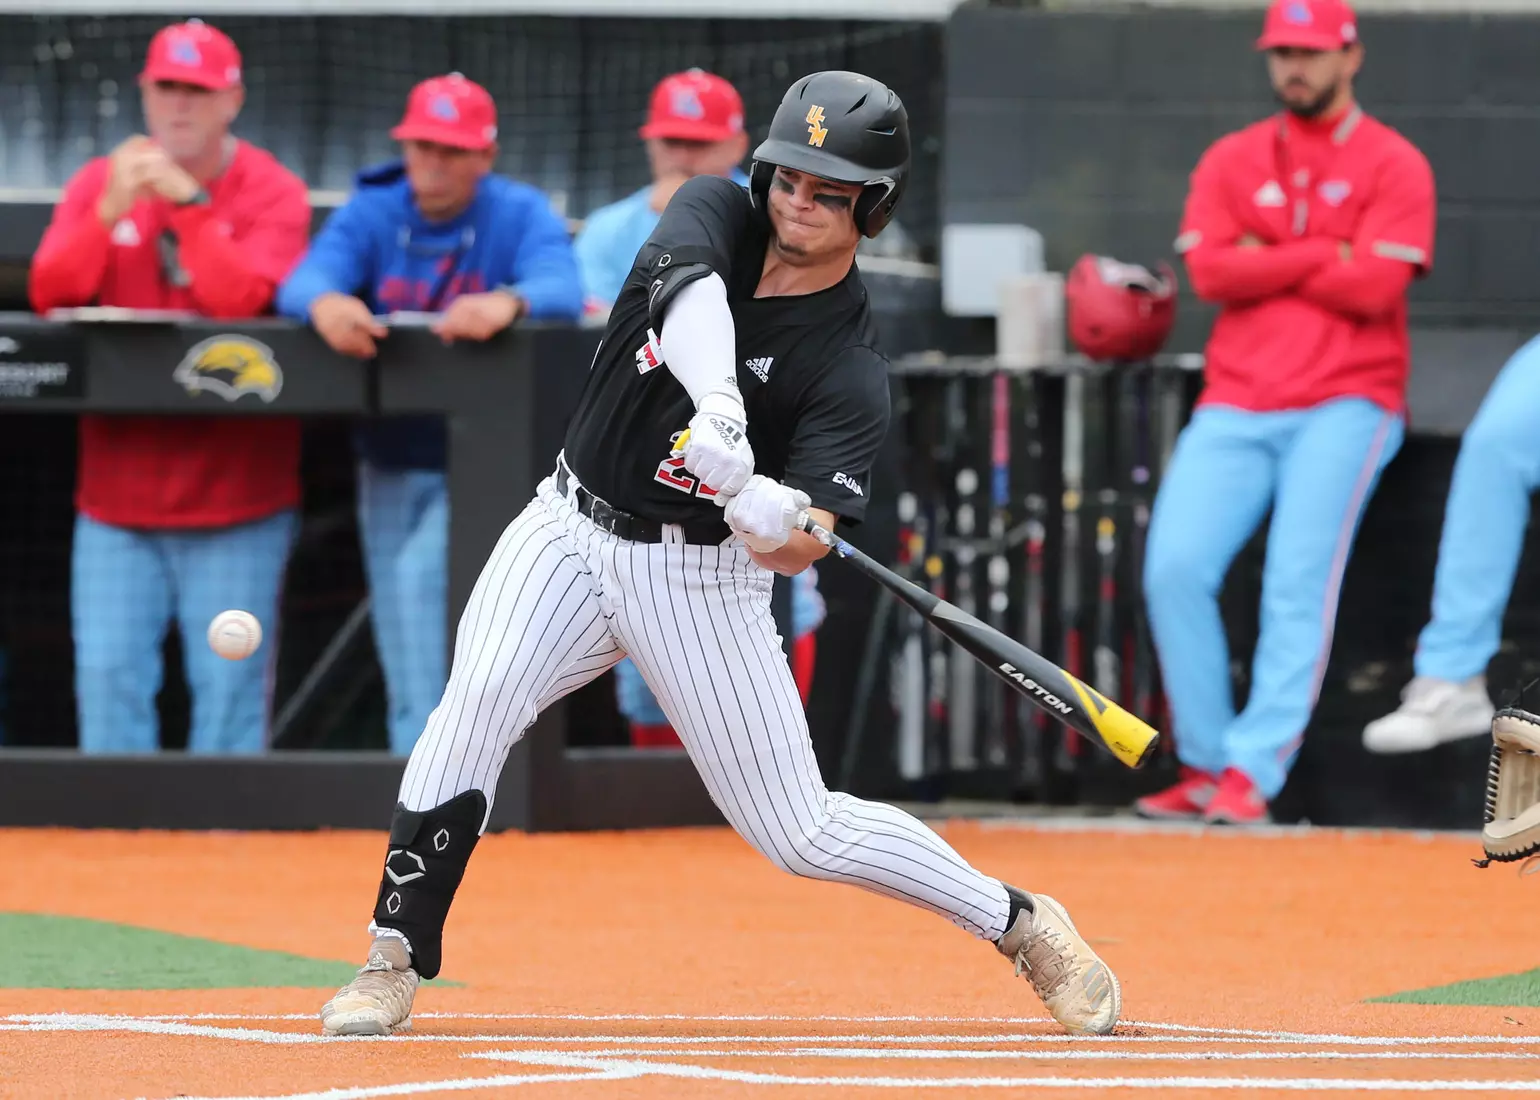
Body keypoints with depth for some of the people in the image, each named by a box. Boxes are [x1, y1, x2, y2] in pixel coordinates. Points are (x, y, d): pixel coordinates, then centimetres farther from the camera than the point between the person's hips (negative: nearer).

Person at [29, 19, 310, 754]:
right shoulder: (96, 184, 8)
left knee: (228, 681, -6)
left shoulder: (271, 193, -2)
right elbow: (50, 295, -5)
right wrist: (110, 212, -19)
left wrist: (187, 201, -19)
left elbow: (243, 300, -17)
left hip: (231, 493, -3)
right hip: (118, 489, 3)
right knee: (107, 674, 0)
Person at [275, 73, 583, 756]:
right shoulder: (373, 213, -1)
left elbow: (562, 290, -27)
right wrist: (325, 303, -43)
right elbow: (301, 282, -17)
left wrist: (507, 303, -51)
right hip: (390, 463, 4)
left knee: (424, 575, -27)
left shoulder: (521, 215, -8)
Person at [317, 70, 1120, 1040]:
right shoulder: (716, 215, -6)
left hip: (704, 576, -2)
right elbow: (691, 299, -31)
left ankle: (1022, 924, 19)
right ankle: (396, 961, -16)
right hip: (571, 529, 2)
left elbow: (801, 549, -24)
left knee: (800, 832, -1)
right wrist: (718, 408, -50)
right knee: (478, 701, -24)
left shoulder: (850, 370, -15)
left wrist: (777, 522, -48)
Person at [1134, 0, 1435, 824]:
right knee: (1174, 567, -14)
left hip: (1344, 405, -3)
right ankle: (1205, 765, -6)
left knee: (1299, 578, -19)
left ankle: (1254, 772, -21)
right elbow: (1210, 272, -1)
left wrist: (1266, 262, -1)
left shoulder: (1393, 166, 4)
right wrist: (1328, 254, -5)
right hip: (1236, 409, 4)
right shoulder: (1230, 161, 15)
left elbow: (1374, 287, -10)